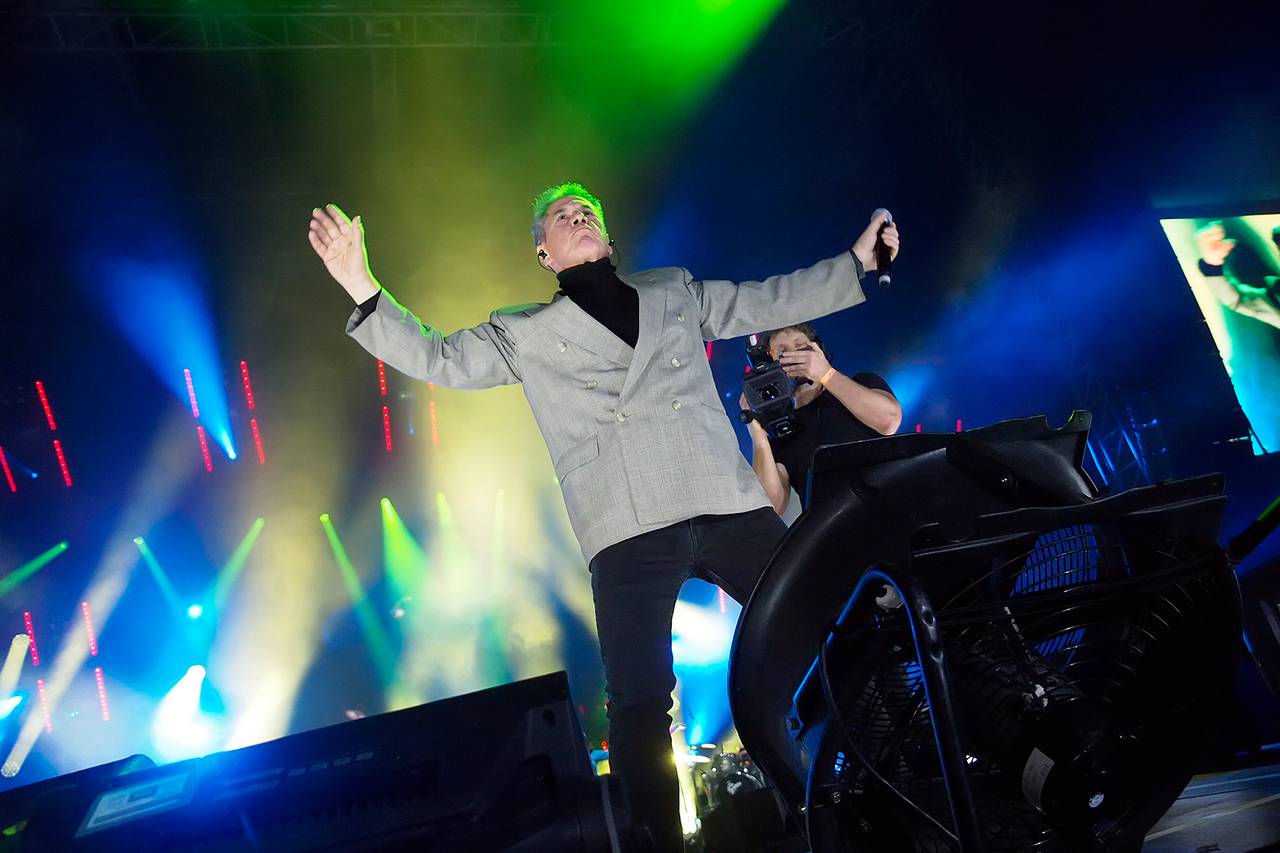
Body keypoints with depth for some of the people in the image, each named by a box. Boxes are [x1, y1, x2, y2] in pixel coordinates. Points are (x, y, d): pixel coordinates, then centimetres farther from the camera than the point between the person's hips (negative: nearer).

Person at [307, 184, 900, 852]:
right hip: (631, 531, -2)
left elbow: (766, 301, 26)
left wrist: (856, 261, 22)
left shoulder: (675, 291, 23)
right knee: (640, 699, -9)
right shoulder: (525, 332, 16)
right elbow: (440, 358, 11)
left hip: (731, 507, 3)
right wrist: (362, 288, -1)